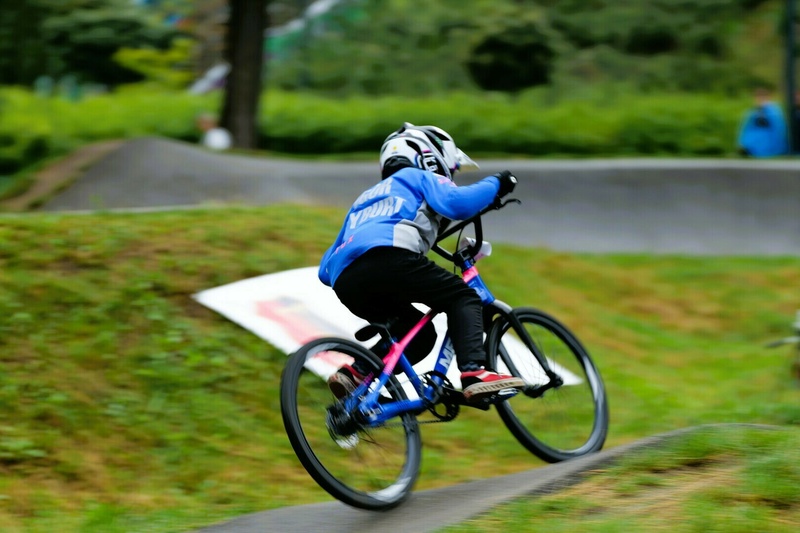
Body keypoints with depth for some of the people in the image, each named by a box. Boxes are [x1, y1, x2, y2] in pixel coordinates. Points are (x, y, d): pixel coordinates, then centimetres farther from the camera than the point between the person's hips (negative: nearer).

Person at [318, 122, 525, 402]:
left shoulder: (365, 199, 42)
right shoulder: (419, 177, 24)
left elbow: (325, 270, 38)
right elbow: (457, 203, 0)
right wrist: (494, 184, 16)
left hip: (345, 284, 7)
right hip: (388, 256, -7)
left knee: (419, 334, 22)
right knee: (463, 298, 4)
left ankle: (355, 373, 3)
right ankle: (474, 374, -20)